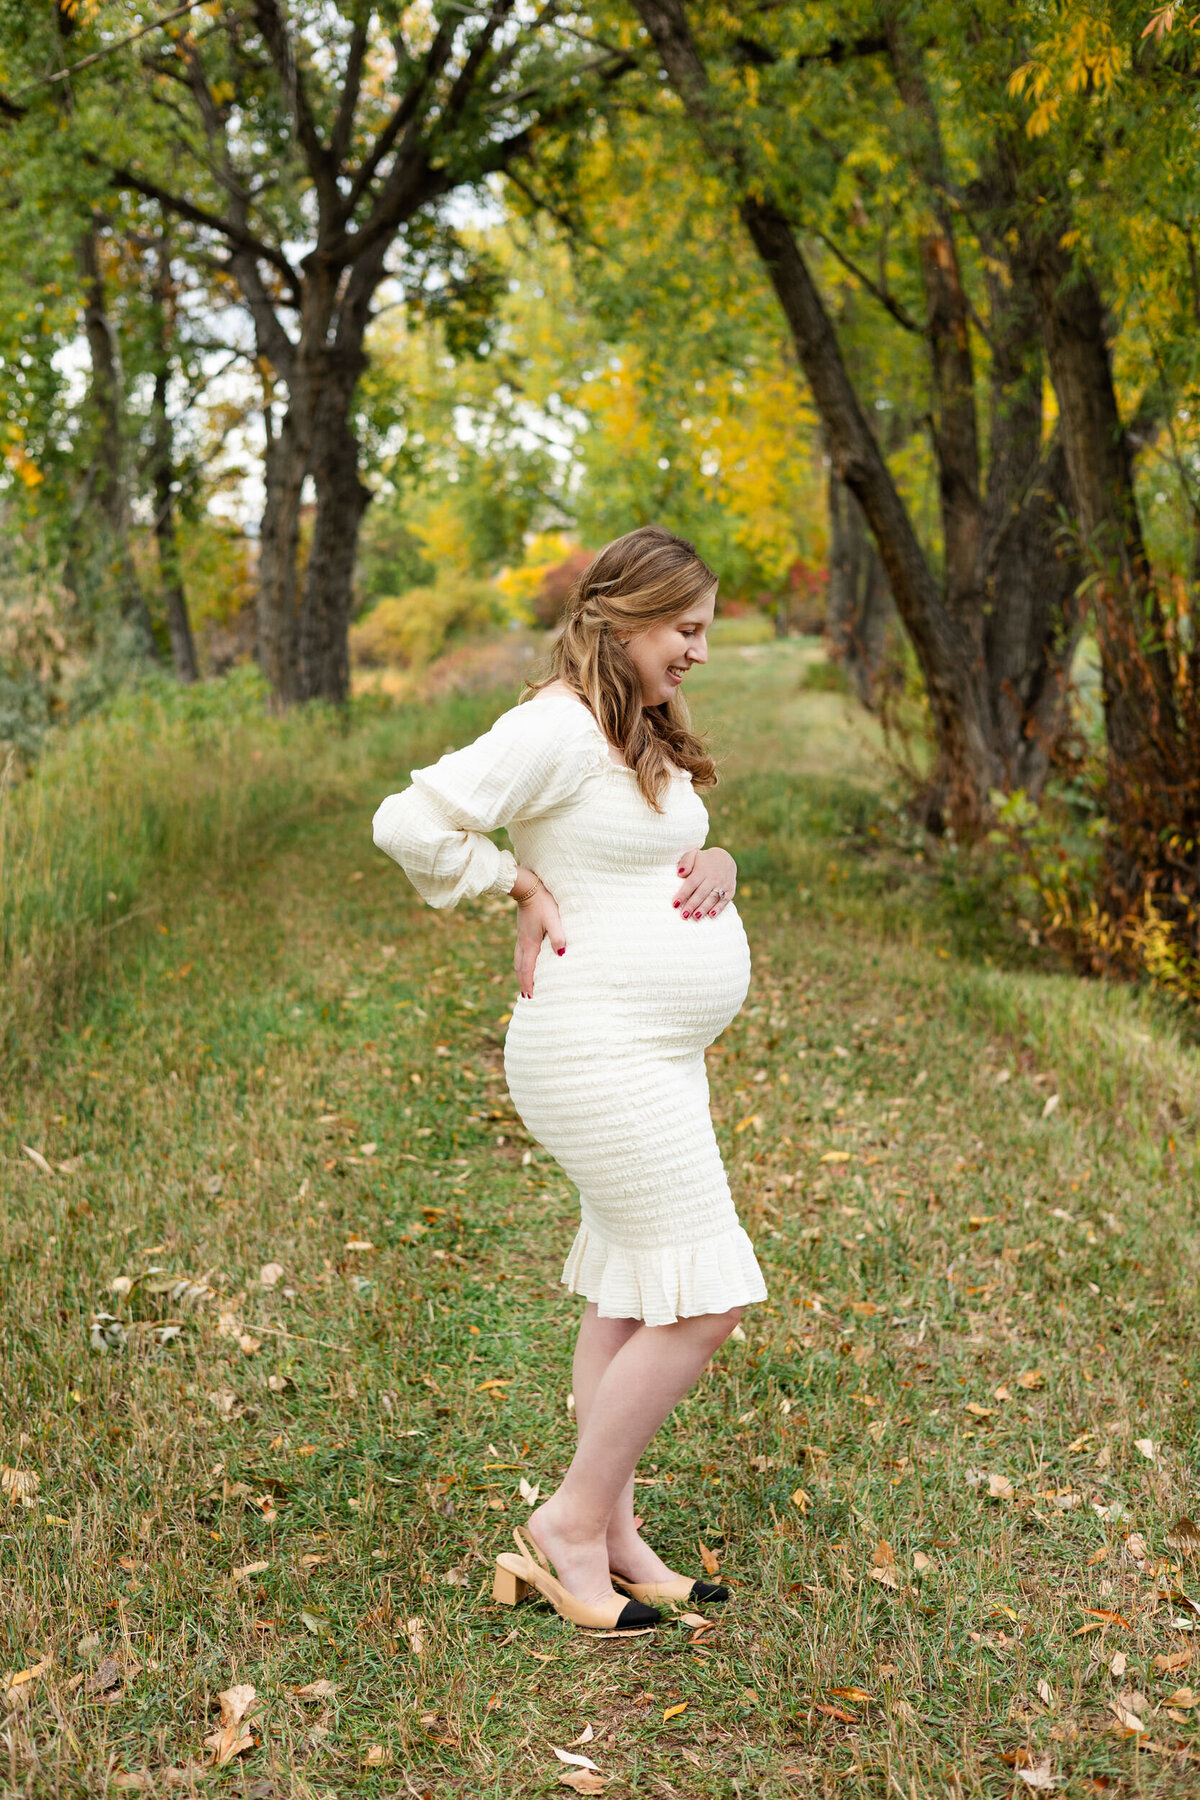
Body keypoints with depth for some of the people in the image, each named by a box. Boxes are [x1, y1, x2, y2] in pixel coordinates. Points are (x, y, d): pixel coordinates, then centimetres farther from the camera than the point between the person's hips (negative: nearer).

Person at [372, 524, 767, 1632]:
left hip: (658, 1056, 10)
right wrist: (524, 888, -14)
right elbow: (412, 824, -24)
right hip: (604, 1053, -10)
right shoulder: (560, 726, -16)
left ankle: (613, 1541, 24)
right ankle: (572, 1524, 7)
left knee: (634, 1300, 14)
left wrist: (713, 868, 3)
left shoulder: (642, 734, 15)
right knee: (704, 1300, -8)